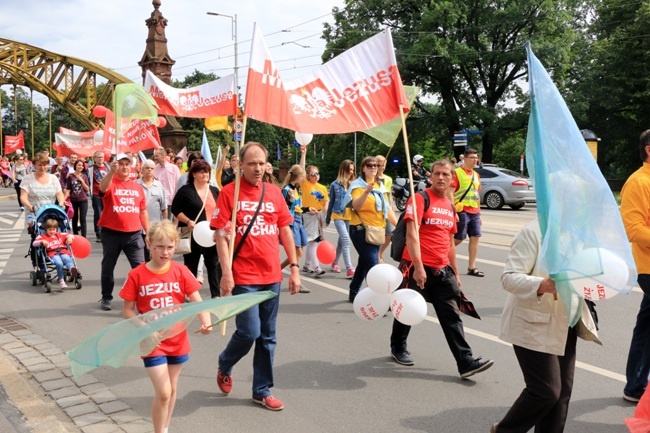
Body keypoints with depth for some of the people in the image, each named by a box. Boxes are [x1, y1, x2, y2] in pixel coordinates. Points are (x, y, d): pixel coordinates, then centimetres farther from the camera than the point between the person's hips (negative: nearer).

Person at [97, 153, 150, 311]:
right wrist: (111, 171, -41)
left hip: (134, 234, 2)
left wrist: (148, 232, 10)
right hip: (111, 233, -2)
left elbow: (143, 212, 13)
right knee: (108, 267, 11)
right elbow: (103, 188, -28)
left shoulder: (137, 187, 9)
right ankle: (106, 298, 26)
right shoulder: (111, 183, -1)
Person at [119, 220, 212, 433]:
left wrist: (206, 322, -27)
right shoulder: (136, 275, -9)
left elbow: (197, 302, -9)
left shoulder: (181, 272, -4)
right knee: (163, 392, -7)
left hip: (178, 341, 3)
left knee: (172, 389, 17)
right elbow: (127, 310, -4)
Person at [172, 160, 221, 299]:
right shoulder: (185, 190, -5)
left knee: (214, 264, 2)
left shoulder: (214, 191, 11)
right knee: (191, 265, 7)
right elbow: (175, 209, -6)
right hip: (193, 234, -4)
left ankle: (216, 295, 7)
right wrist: (188, 221, -18)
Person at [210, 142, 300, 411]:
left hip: (272, 276, 5)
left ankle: (262, 391, 25)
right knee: (249, 332, -5)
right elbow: (220, 234, -8)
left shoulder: (274, 192, 7)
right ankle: (224, 367, 27)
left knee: (267, 337, 11)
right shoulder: (229, 192, -6)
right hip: (243, 277, -4)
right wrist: (226, 273, -15)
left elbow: (285, 230, 11)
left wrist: (294, 268, 7)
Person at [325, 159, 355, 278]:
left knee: (342, 240, 16)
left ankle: (335, 262, 36)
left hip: (349, 216, 3)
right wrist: (327, 219, 12)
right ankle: (349, 269, -16)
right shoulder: (335, 185, 0)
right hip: (338, 215, -3)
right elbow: (331, 202, 7)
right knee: (346, 240, -14)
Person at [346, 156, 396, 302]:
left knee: (364, 263, 16)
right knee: (373, 264, -15)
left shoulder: (380, 186, 14)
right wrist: (367, 191, -40)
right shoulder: (358, 185, -8)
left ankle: (353, 293, 31)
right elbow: (356, 205, -25)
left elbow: (387, 209, 19)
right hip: (361, 230, -7)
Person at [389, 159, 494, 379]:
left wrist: (455, 272, 20)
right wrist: (418, 266, -24)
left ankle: (466, 362, 1)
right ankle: (398, 348, 33)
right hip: (417, 267, -6)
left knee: (452, 316, 1)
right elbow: (412, 234, -17)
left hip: (442, 270, 6)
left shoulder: (450, 206, 14)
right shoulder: (420, 198, -8)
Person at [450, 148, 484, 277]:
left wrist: (479, 213, 19)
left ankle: (472, 267, 8)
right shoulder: (457, 172, -7)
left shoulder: (476, 175, 17)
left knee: (475, 238, 2)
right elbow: (449, 192, -13)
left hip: (474, 212, 7)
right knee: (458, 239, -3)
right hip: (462, 211, -7)